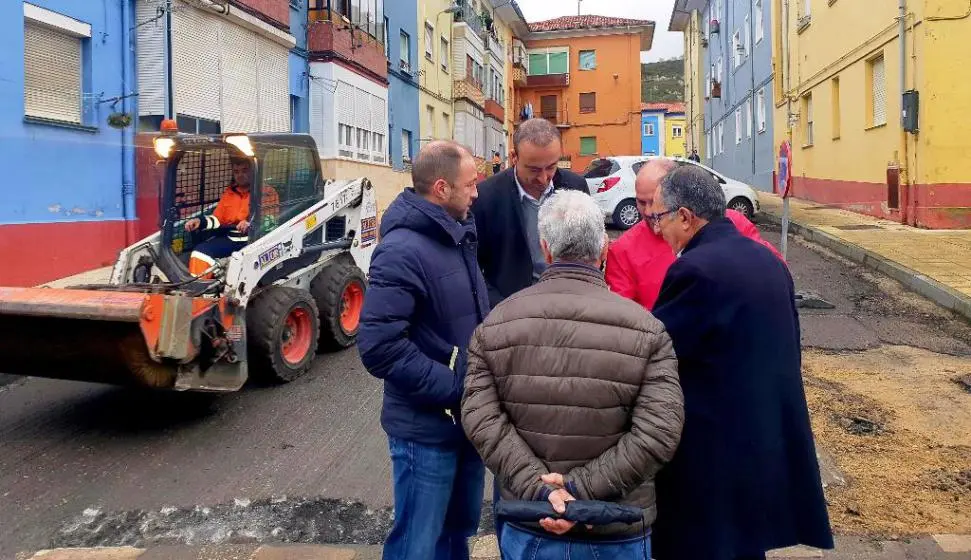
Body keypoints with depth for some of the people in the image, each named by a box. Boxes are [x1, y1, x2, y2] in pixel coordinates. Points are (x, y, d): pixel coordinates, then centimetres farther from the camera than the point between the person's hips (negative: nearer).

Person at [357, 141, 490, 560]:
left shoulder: (457, 237, 8)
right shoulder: (403, 250, -21)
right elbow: (379, 346, -27)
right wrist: (453, 387, -23)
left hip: (467, 418, 9)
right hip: (428, 427, -8)